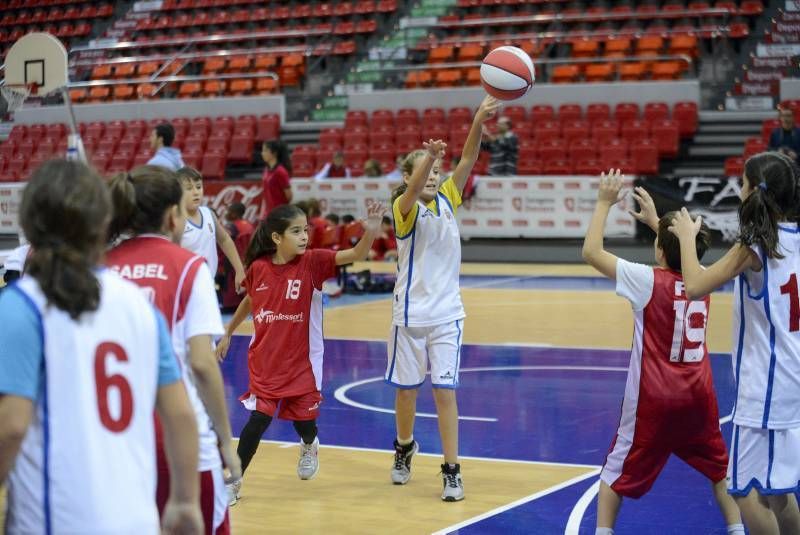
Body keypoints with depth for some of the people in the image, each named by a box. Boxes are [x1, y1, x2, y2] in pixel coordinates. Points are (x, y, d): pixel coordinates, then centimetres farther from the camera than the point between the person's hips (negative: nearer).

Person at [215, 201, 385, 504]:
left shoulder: (312, 263, -13)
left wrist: (371, 230, -45)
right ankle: (233, 481, 10)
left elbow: (355, 255, -27)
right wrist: (227, 334, 22)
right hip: (265, 361, 0)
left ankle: (309, 446, 50)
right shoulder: (258, 268, -7)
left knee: (303, 417, 13)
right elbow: (249, 301, 13)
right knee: (259, 418, -4)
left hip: (301, 361, 0)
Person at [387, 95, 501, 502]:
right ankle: (404, 447, 37)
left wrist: (479, 123, -27)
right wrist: (428, 157, -52)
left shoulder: (447, 200, 4)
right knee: (406, 388, 11)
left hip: (446, 312, 2)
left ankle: (452, 470, 0)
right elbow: (412, 191, -32)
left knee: (445, 389, -2)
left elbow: (467, 161, -11)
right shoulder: (404, 208, -8)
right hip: (410, 312, -2)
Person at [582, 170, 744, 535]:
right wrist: (655, 221, 34)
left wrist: (604, 204, -4)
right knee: (720, 468, 21)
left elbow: (591, 252, -11)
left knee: (618, 471, 9)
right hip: (698, 396, 4)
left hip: (653, 399, -4)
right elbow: (681, 252, 27)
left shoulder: (649, 280, -14)